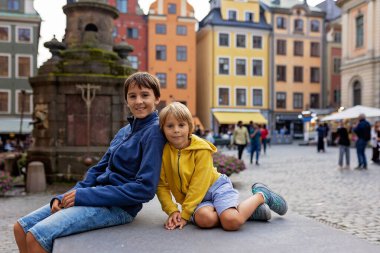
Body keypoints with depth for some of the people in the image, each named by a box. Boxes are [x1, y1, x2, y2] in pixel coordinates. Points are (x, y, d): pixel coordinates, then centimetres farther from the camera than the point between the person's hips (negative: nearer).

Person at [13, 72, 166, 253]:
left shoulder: (153, 132, -12)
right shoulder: (124, 131, 14)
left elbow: (145, 188, -19)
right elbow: (99, 169, 14)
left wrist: (84, 195, -16)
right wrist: (65, 197, -1)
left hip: (118, 207, -8)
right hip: (97, 195, 8)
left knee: (37, 235, -19)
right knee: (21, 227, 4)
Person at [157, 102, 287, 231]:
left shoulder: (201, 149, -14)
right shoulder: (162, 152, -5)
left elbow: (198, 185, -15)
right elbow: (162, 185, -1)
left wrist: (184, 214, -17)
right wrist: (172, 211, -15)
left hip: (215, 187, -3)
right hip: (194, 198, 3)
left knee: (231, 222, -30)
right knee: (204, 219, -33)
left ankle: (261, 196, 1)